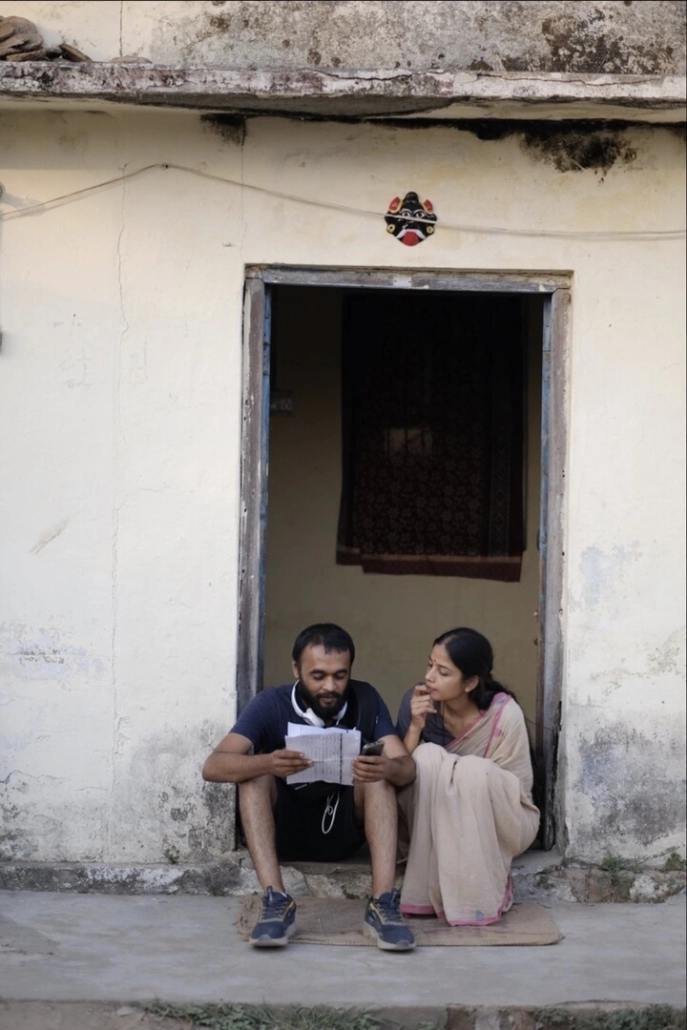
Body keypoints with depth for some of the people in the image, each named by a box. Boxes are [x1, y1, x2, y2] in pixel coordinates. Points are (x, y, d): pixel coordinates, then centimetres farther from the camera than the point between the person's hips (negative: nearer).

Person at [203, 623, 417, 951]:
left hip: (343, 829, 1)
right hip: (283, 829, -1)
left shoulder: (365, 702, -8)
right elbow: (213, 766, -26)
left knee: (378, 770, -24)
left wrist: (387, 768, -45)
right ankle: (275, 901, -37)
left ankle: (382, 904, -35)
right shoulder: (271, 705, -13)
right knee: (253, 772, -27)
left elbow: (407, 767, -19)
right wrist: (267, 763, -47)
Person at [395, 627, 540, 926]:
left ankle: (480, 895, -22)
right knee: (426, 757, -27)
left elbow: (516, 790, -14)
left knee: (472, 771, -33)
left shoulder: (505, 714, -21)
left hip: (499, 826, -3)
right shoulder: (418, 701, -11)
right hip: (433, 824, 3)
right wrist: (415, 727, -25)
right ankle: (431, 890, -24)